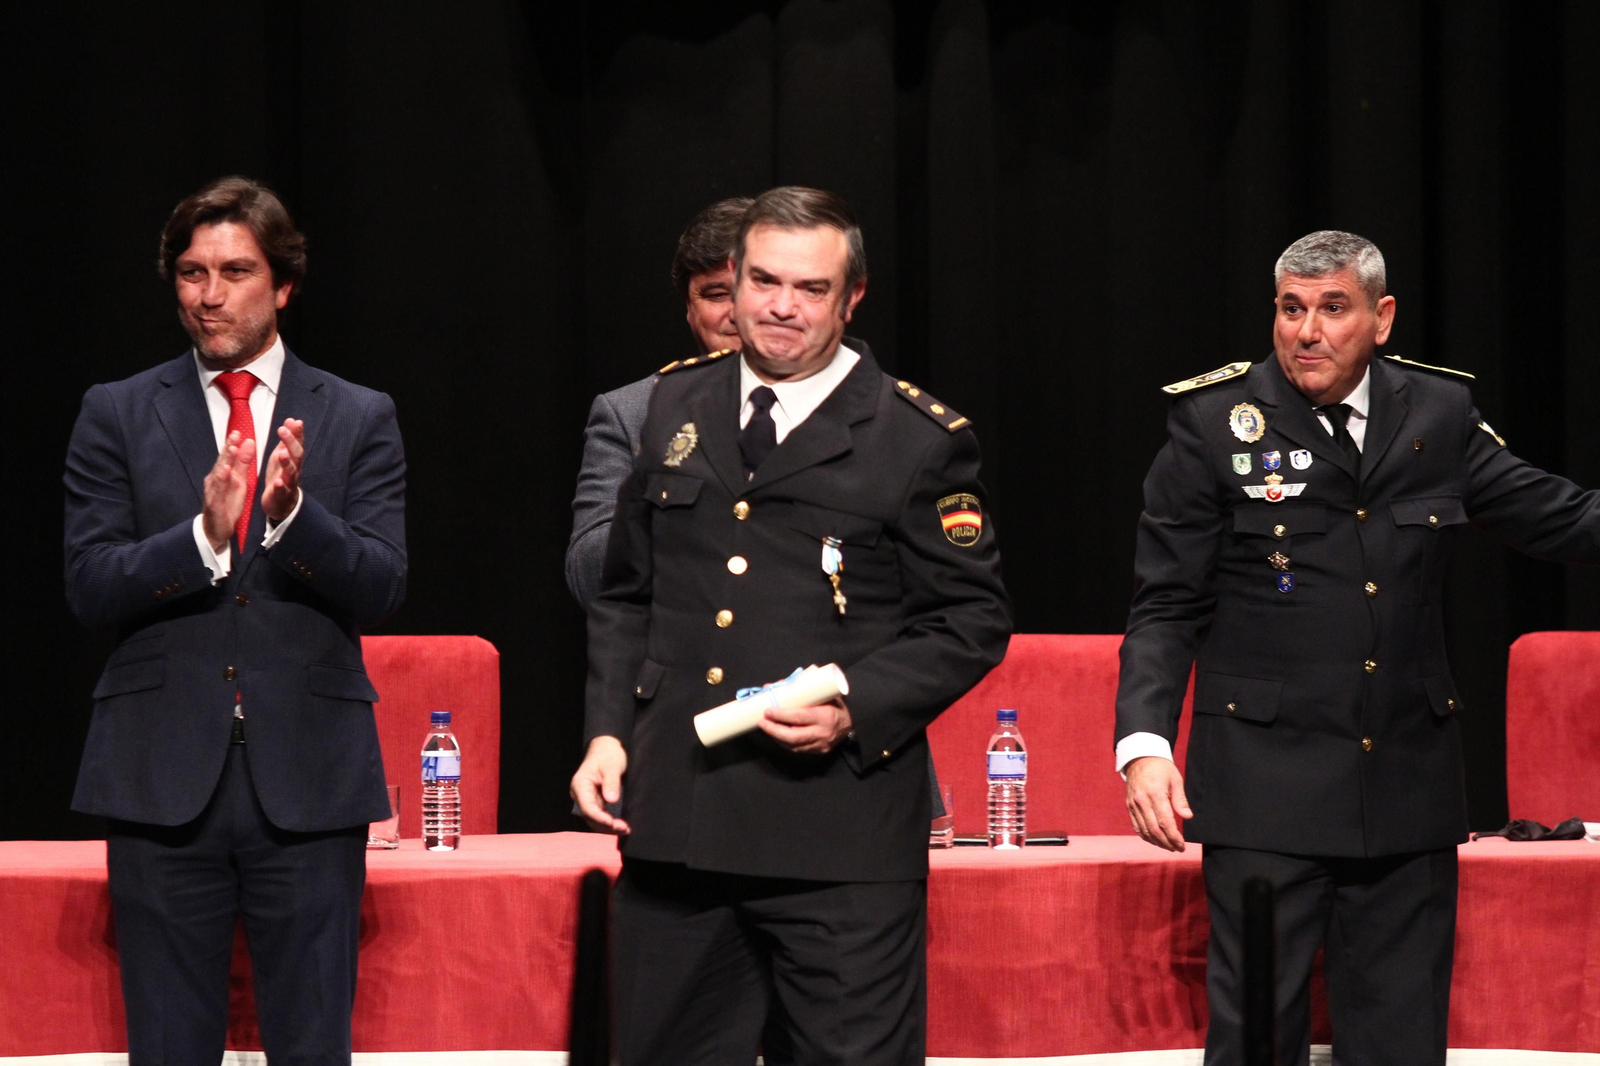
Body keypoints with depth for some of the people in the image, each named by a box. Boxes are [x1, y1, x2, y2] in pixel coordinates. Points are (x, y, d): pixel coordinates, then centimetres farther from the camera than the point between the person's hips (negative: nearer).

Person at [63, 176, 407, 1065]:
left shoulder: (357, 419, 8)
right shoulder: (117, 415, 7)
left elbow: (380, 586, -2)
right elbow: (90, 589, -1)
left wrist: (292, 513, -20)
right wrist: (204, 535, -18)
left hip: (308, 782, 0)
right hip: (164, 780, 0)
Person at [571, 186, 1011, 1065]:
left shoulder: (920, 439, -1)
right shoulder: (676, 407, 12)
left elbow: (974, 620, -1)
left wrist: (855, 710, -15)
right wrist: (606, 731, 6)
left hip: (840, 838, -4)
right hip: (673, 822, 4)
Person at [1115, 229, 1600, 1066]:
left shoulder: (1437, 414, 6)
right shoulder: (1213, 423, -2)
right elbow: (1165, 608, -3)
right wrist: (1144, 744, -15)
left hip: (1408, 783, 3)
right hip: (1267, 784, -3)